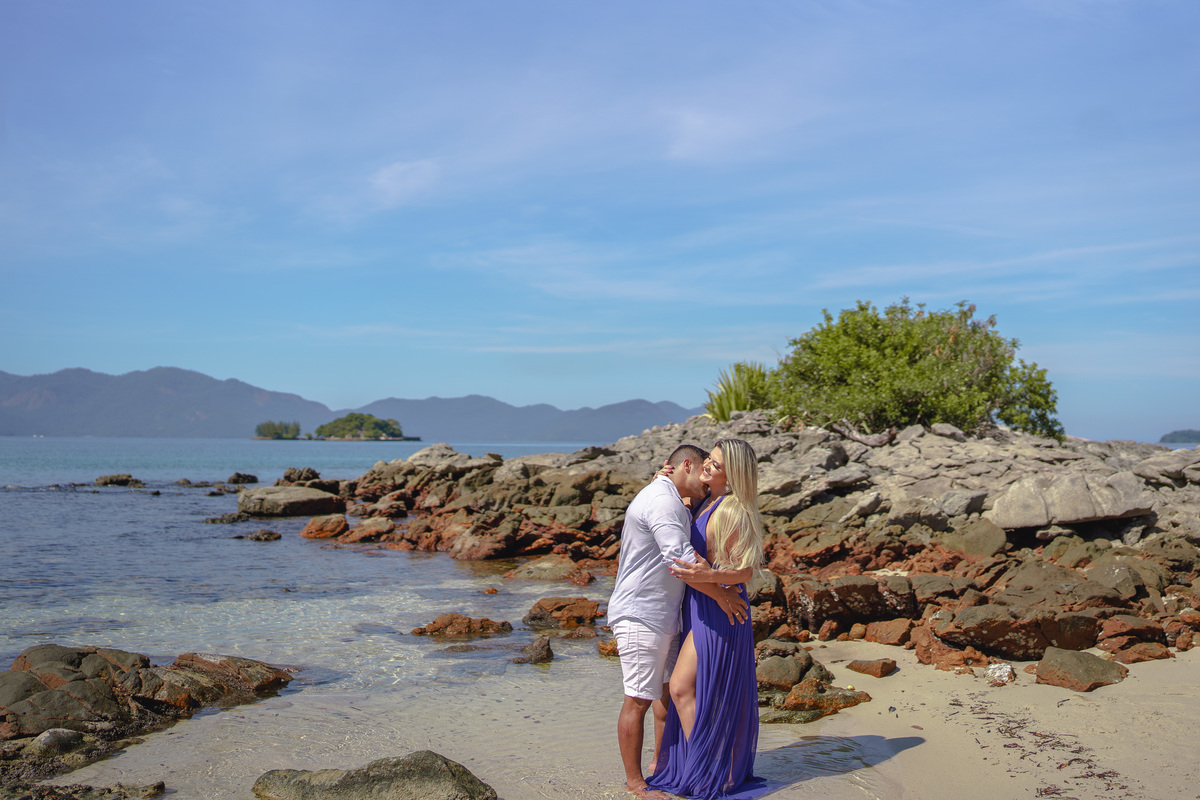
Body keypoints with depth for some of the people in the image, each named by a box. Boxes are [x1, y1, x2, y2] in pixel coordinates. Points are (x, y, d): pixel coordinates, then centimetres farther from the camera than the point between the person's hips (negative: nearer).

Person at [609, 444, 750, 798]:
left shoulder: (674, 504, 19)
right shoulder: (661, 500, -18)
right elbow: (680, 559, -26)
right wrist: (720, 594, -17)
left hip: (664, 616, 11)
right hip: (640, 616, -11)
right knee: (639, 699, -2)